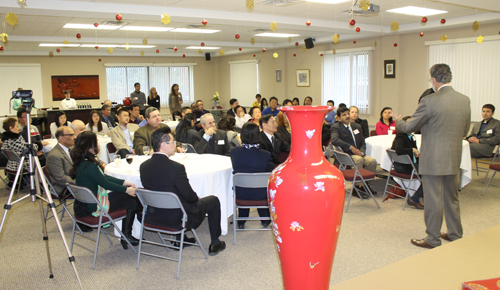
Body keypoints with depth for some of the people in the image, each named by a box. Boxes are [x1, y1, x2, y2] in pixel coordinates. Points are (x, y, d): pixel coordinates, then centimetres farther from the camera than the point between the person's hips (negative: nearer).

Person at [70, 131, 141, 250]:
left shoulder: (82, 162, 7)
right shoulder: (88, 165, -25)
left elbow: (104, 177, 13)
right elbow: (106, 184, -18)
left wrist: (124, 182, 9)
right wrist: (126, 189, -6)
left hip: (85, 203, 10)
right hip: (93, 207, -10)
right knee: (131, 199, -3)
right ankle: (126, 237, 15)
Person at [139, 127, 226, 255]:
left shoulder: (143, 166, -6)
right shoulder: (176, 167, -26)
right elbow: (189, 196, -19)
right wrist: (197, 197, 5)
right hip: (177, 218, -6)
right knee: (213, 200, 14)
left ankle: (180, 239, 40)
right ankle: (215, 244, 23)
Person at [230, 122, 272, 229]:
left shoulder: (234, 151, -11)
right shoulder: (265, 155, -18)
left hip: (240, 194, 2)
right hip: (260, 195, -2)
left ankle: (241, 222, 44)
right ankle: (265, 220, 47)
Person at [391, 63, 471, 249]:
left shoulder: (429, 101, -18)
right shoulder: (465, 100, 2)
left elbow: (410, 127, -9)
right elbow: (465, 131, 12)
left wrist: (397, 121, 12)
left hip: (433, 160, -6)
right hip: (454, 159, 7)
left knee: (433, 200, 4)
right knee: (452, 198, 20)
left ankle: (433, 239, 15)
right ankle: (455, 234, 33)